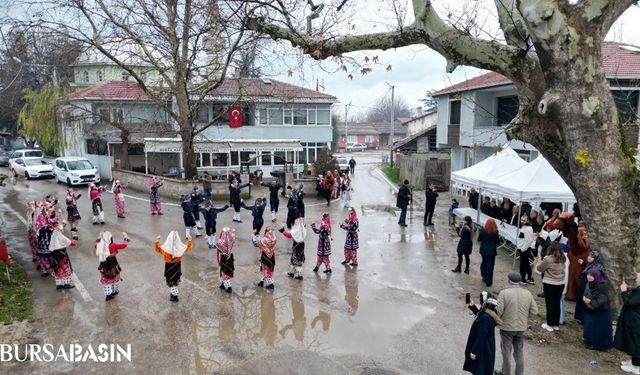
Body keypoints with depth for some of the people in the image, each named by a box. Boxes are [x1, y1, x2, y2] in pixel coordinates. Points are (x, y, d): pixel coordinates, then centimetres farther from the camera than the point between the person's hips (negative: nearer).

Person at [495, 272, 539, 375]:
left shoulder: (504, 293, -19)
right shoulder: (528, 293, -6)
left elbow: (498, 310, -21)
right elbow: (534, 311, -3)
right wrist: (524, 315, 14)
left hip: (507, 327, -4)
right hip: (521, 327, 4)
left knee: (506, 352, 14)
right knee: (519, 351, 21)